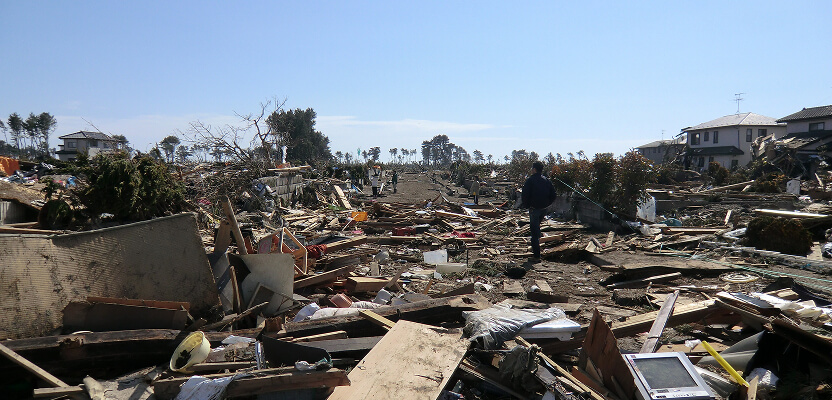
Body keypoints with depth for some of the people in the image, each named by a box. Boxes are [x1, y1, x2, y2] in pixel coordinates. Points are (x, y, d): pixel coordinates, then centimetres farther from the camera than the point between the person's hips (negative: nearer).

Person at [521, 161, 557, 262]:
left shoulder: (530, 180, -10)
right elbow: (553, 195, 8)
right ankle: (535, 248, 34)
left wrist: (525, 205, 0)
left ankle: (537, 255, -2)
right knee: (537, 227, 27)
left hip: (534, 208, -6)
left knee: (534, 231, -2)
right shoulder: (546, 180, 7)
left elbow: (525, 195, -15)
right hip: (544, 209, 6)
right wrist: (547, 204, 16)